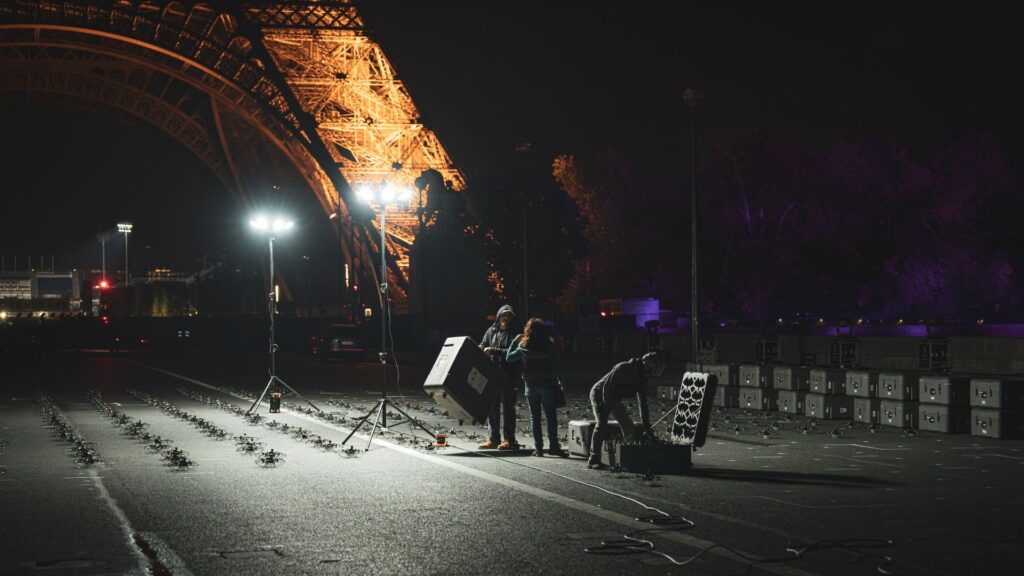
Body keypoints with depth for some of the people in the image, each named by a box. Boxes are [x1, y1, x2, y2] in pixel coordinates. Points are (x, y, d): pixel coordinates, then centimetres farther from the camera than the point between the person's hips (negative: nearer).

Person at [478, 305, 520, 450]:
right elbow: (482, 346, 15)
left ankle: (509, 440, 2)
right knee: (492, 407, 8)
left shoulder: (513, 334, -3)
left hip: (508, 376, -5)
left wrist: (493, 351, -20)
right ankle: (493, 439, 15)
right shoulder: (491, 331, 12)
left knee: (507, 406, -3)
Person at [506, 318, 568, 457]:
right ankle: (553, 446, 0)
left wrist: (515, 341, 12)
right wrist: (560, 381, 4)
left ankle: (538, 447, 5)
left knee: (535, 417, 7)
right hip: (547, 384, -1)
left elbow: (509, 357, 5)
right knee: (551, 416, 4)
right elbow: (554, 366, -6)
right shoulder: (548, 346, -6)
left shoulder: (523, 346, -5)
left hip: (531, 385, 1)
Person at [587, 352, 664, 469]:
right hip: (599, 394, -8)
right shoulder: (623, 368, -27)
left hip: (614, 398, 8)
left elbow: (643, 404, -1)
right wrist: (607, 408, -26)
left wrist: (646, 428, -4)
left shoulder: (642, 380, -3)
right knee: (601, 425, -23)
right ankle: (593, 460, -26)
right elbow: (607, 387, -27)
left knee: (629, 427, 5)